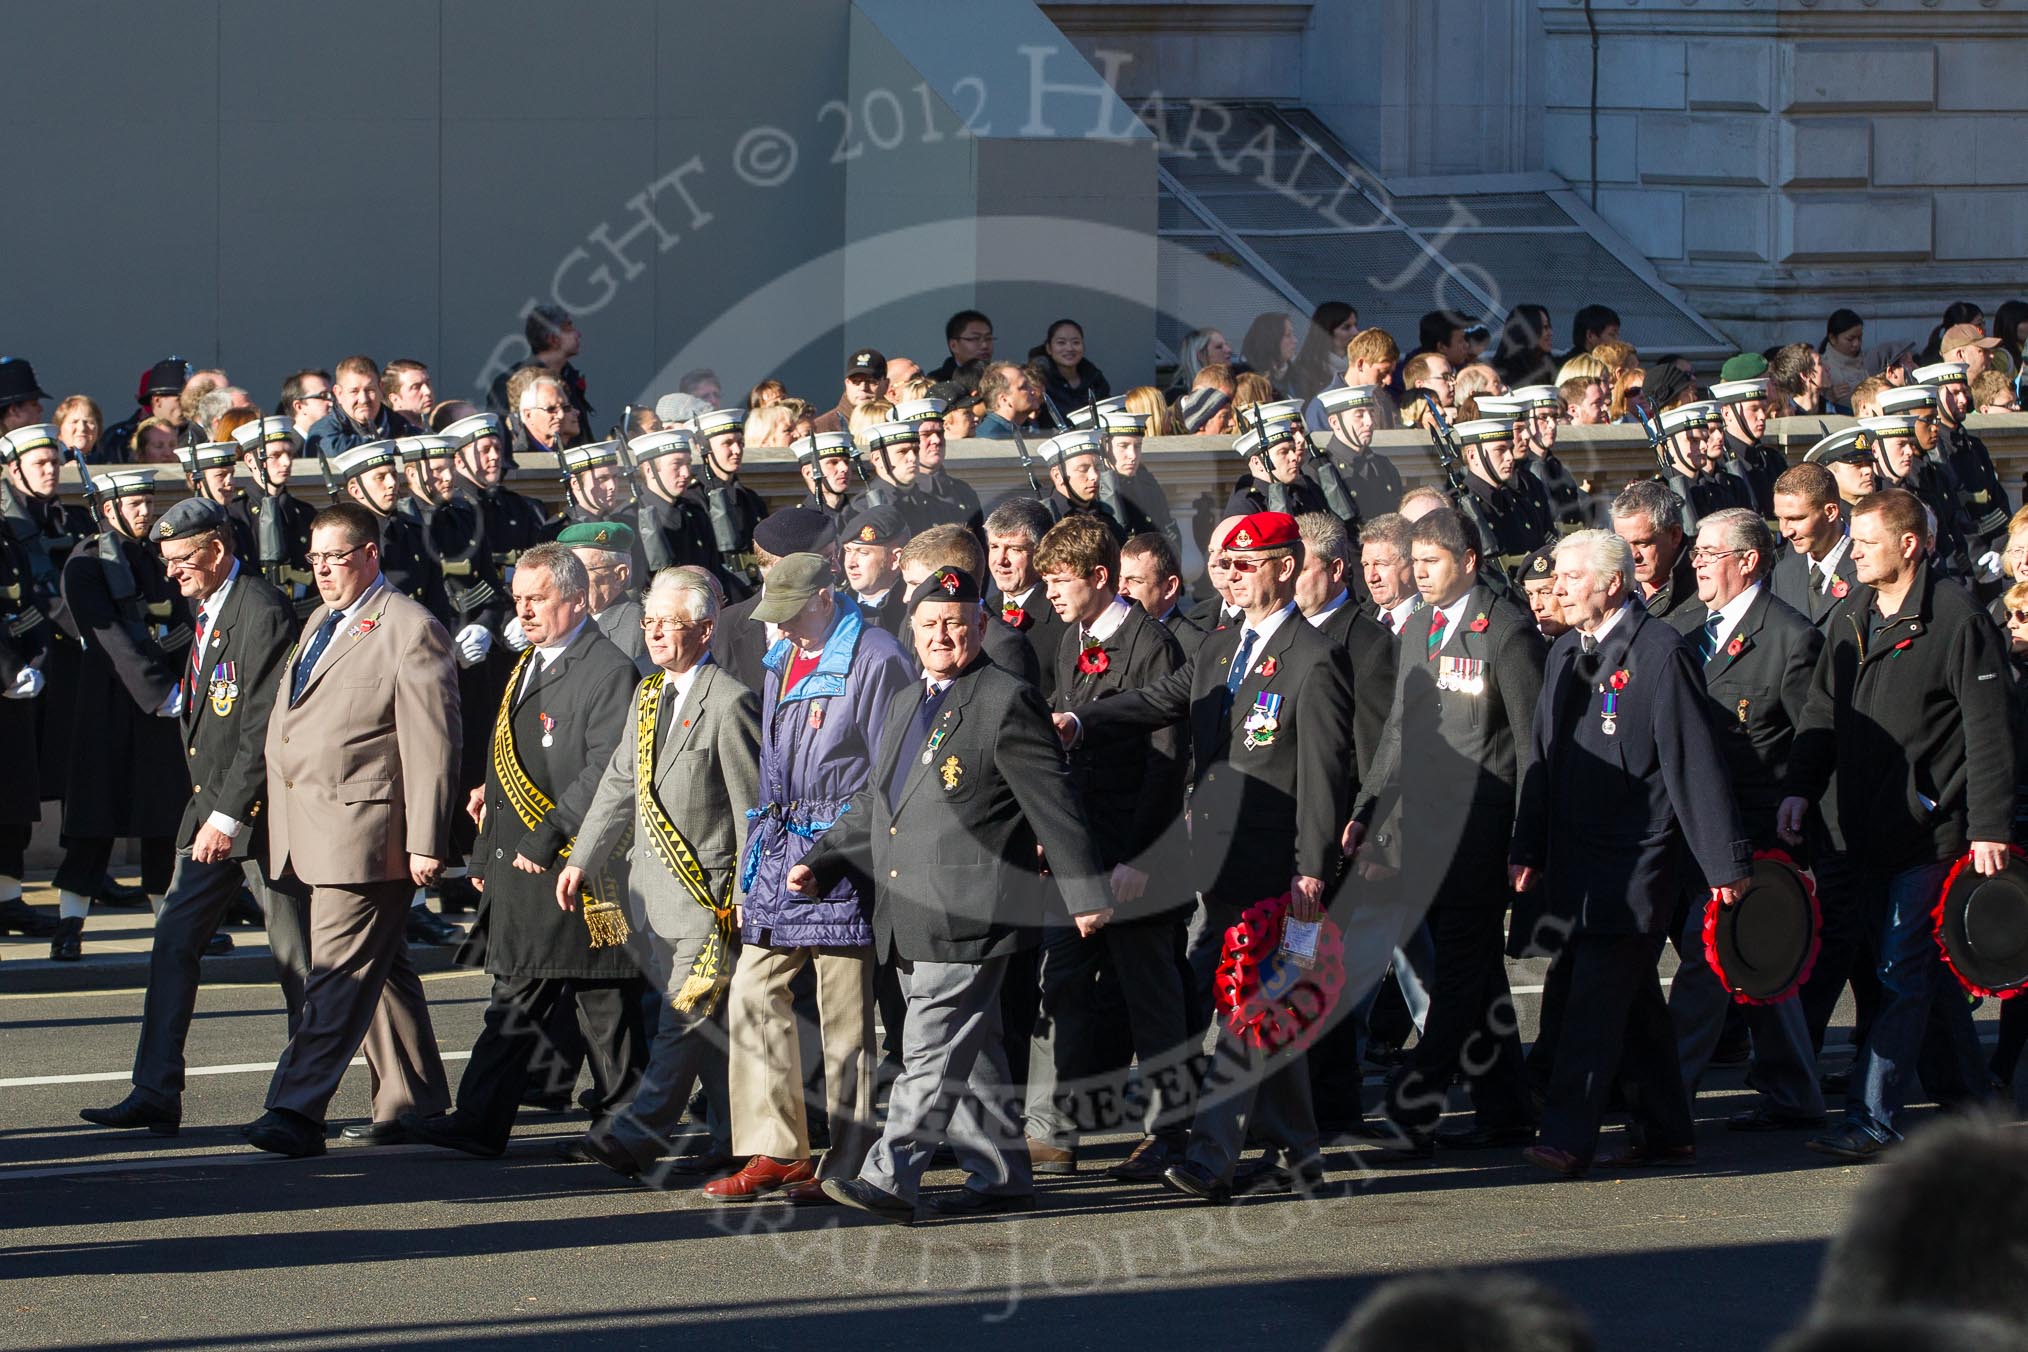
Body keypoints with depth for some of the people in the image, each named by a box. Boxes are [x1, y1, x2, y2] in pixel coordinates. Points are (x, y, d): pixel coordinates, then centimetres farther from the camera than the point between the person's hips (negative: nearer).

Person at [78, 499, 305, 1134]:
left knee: (295, 956, 1)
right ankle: (156, 1094, 2)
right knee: (173, 942, 2)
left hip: (261, 812, -9)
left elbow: (266, 726, -20)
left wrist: (229, 816, -21)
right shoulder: (208, 612, 14)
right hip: (213, 810, 9)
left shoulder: (263, 612, -16)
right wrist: (209, 811, 14)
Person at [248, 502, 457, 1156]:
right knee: (379, 971, 15)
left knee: (340, 973, -11)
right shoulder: (321, 623, 20)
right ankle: (414, 1099, 23)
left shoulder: (410, 629, -8)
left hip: (364, 830, -9)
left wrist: (424, 841, -15)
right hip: (308, 831, 9)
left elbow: (431, 744, -11)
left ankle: (296, 1111, -17)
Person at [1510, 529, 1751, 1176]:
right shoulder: (1565, 655, 15)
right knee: (1631, 996, 13)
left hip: (1637, 855, -8)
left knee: (1598, 993, -15)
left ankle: (1569, 1137, -21)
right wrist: (1527, 848, 12)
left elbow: (1695, 760, -11)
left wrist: (1724, 861, -12)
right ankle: (1664, 1130, 22)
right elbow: (1543, 755, 19)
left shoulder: (1660, 652, -9)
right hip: (1575, 854, 8)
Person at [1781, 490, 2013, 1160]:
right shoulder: (1851, 616, 11)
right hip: (1869, 827, 7)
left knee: (1902, 976, -8)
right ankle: (1973, 1099, 24)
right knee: (1931, 972, 13)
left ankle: (1874, 1118, -8)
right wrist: (1801, 788, 2)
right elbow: (1823, 710, 16)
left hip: (1932, 826, -7)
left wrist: (1990, 828, -15)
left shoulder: (1957, 617, -10)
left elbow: (1988, 730, -11)